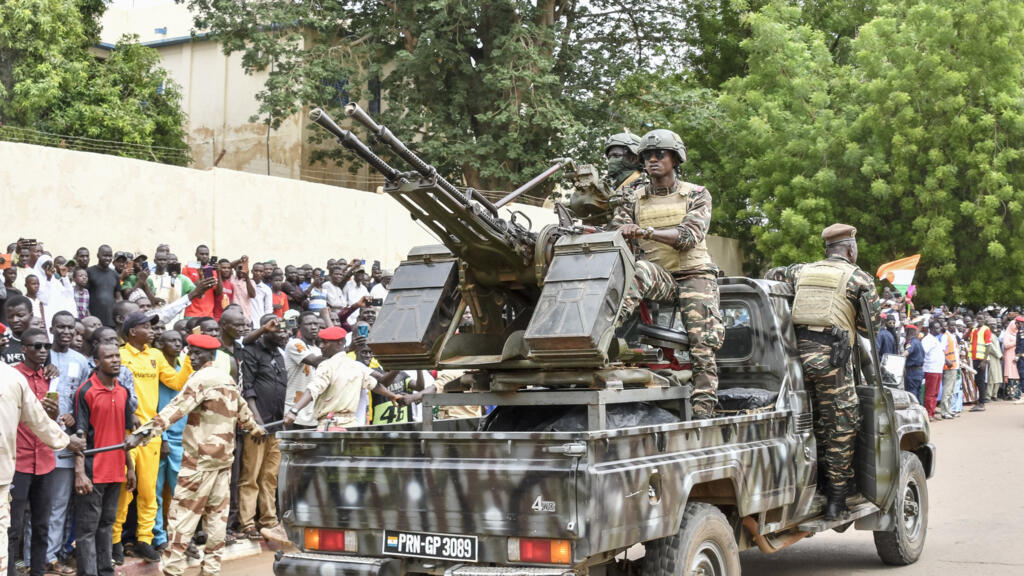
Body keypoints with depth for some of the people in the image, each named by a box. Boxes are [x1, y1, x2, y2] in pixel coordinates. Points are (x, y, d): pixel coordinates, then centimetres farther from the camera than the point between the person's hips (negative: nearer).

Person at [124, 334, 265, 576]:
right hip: (224, 456, 8)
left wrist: (144, 433, -29)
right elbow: (242, 410, 27)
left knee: (183, 513, -5)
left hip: (201, 457, -8)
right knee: (217, 513, 9)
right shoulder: (227, 380, 13)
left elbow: (176, 409, -23)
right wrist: (255, 429, 46)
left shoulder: (201, 379, -13)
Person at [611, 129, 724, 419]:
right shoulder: (635, 200, 15)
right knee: (640, 270, -35)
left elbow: (690, 235, -13)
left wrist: (647, 231, -28)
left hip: (694, 274, -1)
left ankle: (703, 412, -18)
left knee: (703, 347, -14)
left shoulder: (696, 195, 5)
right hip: (659, 275, 1)